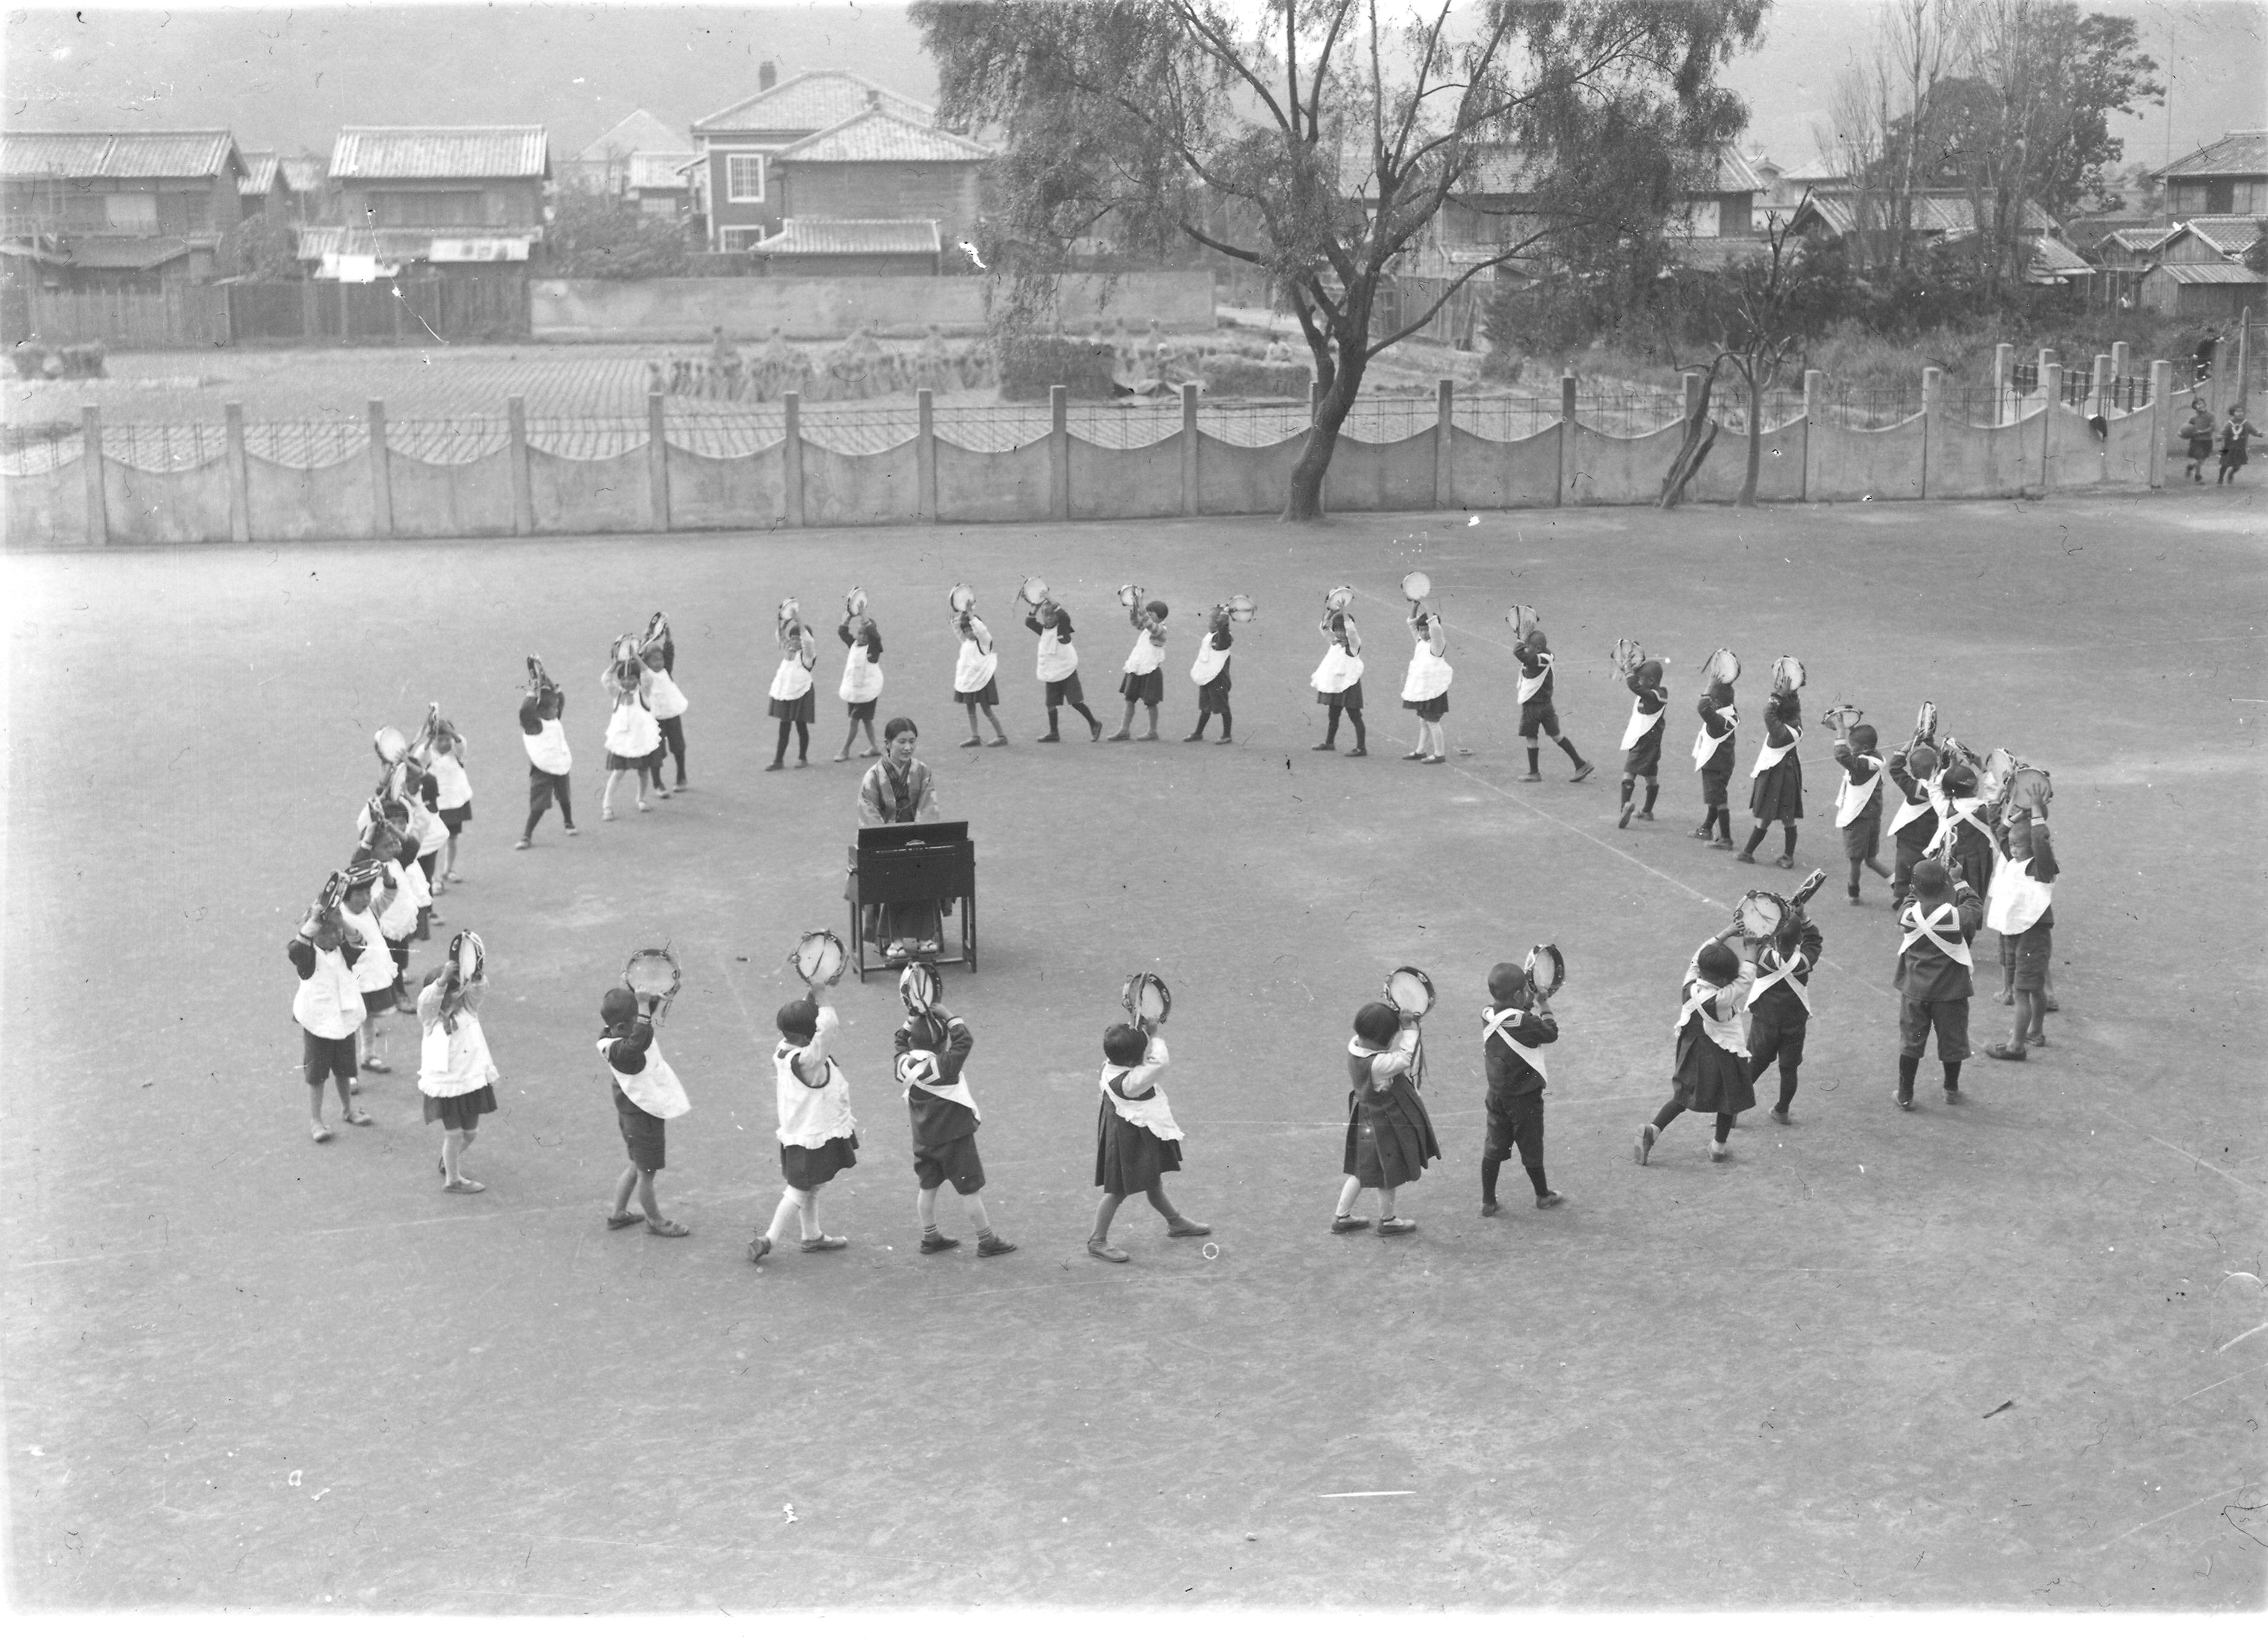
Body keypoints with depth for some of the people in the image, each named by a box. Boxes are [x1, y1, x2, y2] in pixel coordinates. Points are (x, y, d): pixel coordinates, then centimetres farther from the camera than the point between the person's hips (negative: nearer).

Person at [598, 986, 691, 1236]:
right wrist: (644, 1004, -50)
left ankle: (617, 1214, 39)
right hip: (643, 1118, -10)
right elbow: (640, 1041, -55)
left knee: (637, 1167, 26)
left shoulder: (614, 1038, -3)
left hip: (635, 1113, 10)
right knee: (646, 1173, 11)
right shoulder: (618, 1050, -31)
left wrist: (650, 999, -8)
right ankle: (655, 1221, 29)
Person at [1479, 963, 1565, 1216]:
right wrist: (1544, 1008, -1)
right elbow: (1551, 1034, -12)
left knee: (1493, 1148, 14)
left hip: (1497, 1095, 6)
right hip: (1524, 1098, -5)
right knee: (1531, 1148, 13)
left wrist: (1531, 1003, 2)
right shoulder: (1523, 1023, -27)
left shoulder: (1488, 1016, -7)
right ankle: (1543, 1196, 32)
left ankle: (1488, 1201, 20)